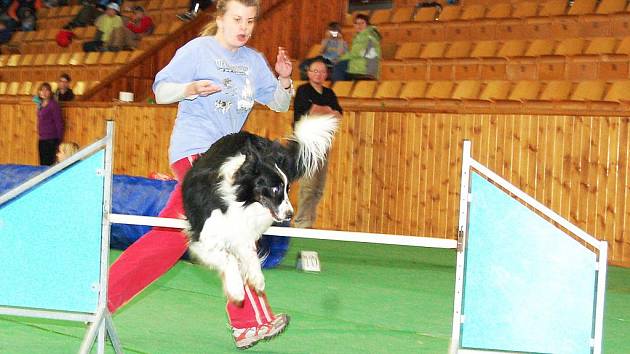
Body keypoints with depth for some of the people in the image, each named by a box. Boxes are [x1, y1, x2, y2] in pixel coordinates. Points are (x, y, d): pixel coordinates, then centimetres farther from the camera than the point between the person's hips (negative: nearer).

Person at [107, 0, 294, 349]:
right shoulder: (196, 50, -3)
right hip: (195, 150, -7)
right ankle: (251, 323, -13)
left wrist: (284, 79, -4)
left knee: (170, 235, 6)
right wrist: (191, 89, -25)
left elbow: (278, 103, 17)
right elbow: (160, 91, -5)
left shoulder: (253, 61, 15)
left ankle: (103, 296, 12)